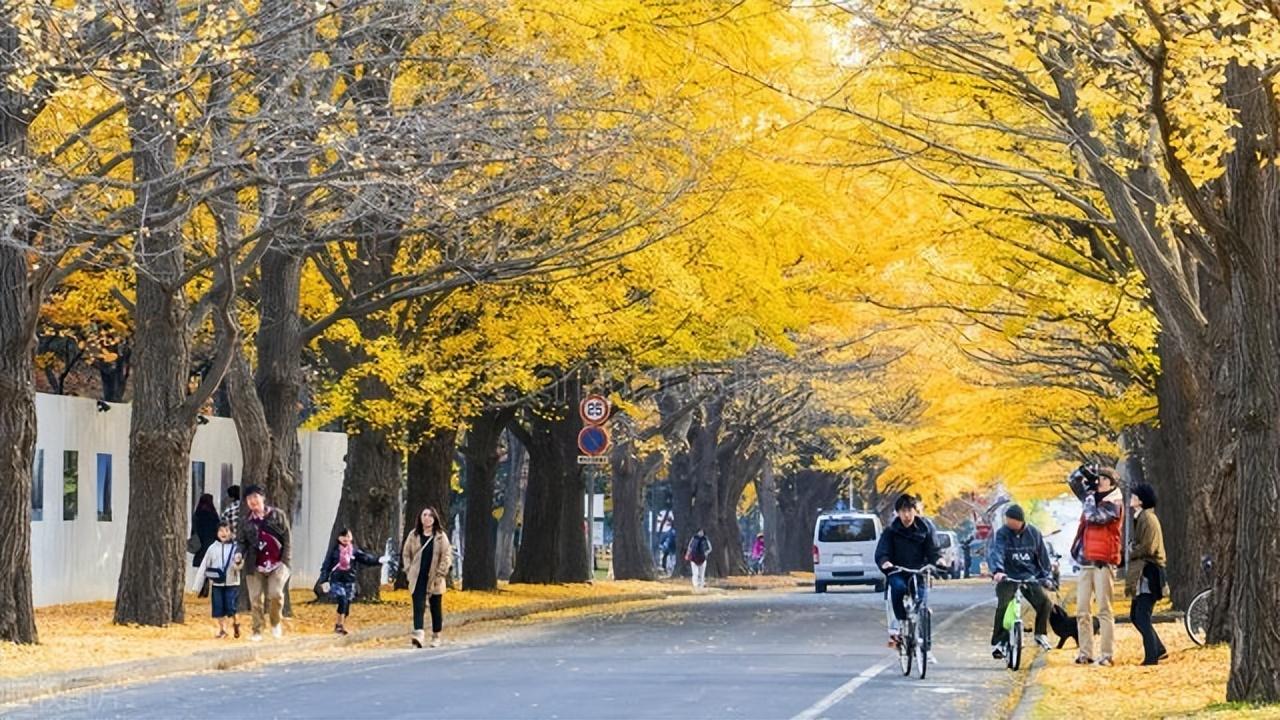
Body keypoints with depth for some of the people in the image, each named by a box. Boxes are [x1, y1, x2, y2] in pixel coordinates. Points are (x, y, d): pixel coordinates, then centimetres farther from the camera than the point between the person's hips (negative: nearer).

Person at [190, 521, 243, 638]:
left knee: (230, 608, -7)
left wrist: (238, 562, -34)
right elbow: (204, 566, 6)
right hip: (216, 584, 3)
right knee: (219, 609, 3)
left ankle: (236, 623, 21)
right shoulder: (213, 548, 3)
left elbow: (238, 566, -8)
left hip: (232, 583, -3)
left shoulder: (235, 547, -3)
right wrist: (196, 585, 6)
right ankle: (222, 630, 19)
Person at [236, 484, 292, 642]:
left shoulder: (277, 515, 2)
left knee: (275, 594, -17)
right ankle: (257, 631, 9)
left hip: (277, 564, -2)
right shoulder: (245, 521, 7)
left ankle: (276, 623, 7)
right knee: (256, 599, -1)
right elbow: (241, 541, 11)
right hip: (255, 566, 2)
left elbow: (288, 538, 3)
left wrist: (285, 560, -5)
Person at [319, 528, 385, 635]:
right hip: (336, 581, -3)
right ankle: (339, 624, -18)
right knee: (342, 600, -23)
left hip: (349, 582, 3)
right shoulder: (334, 551, -1)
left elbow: (366, 558, -4)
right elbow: (326, 566, -2)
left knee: (347, 605, 4)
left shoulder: (355, 551, 6)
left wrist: (378, 561, -20)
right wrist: (324, 581, -11)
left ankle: (341, 625, 17)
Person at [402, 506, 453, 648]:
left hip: (435, 579, 0)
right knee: (418, 606, -12)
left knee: (436, 608, 9)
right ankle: (418, 635, -24)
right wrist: (409, 571, 1)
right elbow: (405, 553, 12)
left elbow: (447, 555, -2)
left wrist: (440, 573, -9)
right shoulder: (414, 535, 6)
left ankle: (436, 637, 22)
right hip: (418, 579, 0)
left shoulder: (441, 536, 0)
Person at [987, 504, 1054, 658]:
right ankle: (998, 642, -13)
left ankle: (1041, 634, 10)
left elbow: (1043, 556, 8)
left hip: (1029, 576, 2)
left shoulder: (1033, 534, 2)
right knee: (1003, 606, -25)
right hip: (1007, 577, -2)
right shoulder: (1002, 534, -7)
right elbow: (996, 552, -23)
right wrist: (997, 570, -41)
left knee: (1045, 603, -17)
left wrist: (1047, 576, -2)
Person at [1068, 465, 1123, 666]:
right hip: (1086, 562, 7)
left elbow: (1094, 516, -20)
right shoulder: (1093, 497, 16)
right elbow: (1073, 481, 24)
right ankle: (1085, 653, 7)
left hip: (1103, 562, -7)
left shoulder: (1113, 504, -5)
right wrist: (1084, 470, 5)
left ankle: (1107, 654, -8)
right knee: (1082, 610, 4)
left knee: (1104, 610, -8)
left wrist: (1090, 496, -6)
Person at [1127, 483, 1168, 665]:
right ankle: (1158, 650, 19)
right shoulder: (1141, 517, 18)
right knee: (1136, 616, 13)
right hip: (1142, 573, 10)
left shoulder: (1147, 518, -14)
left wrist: (1131, 552, -6)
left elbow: (1147, 547, -20)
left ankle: (1152, 657, -8)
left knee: (1142, 617, -10)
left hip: (1148, 573, -10)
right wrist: (1132, 549, 5)